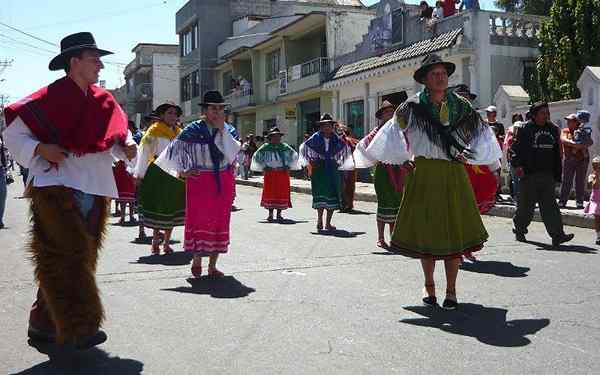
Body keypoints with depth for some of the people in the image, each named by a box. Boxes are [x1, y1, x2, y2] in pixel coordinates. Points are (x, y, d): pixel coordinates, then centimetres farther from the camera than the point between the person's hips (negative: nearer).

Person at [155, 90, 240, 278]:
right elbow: (171, 152, 2)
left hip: (224, 182, 2)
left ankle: (212, 266, 14)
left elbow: (232, 155, -13)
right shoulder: (192, 130, -4)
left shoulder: (229, 130, 3)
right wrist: (181, 172, 0)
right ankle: (196, 261, 16)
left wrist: (222, 130, -15)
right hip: (199, 180, -2)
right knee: (198, 219, -3)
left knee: (220, 221, 5)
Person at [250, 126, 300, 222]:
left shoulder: (285, 147, 5)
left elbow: (294, 156, 13)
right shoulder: (265, 147, 1)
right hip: (270, 174, -1)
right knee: (269, 193, 0)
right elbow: (256, 157, 6)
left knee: (282, 193, 1)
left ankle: (279, 214, 10)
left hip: (283, 173, 1)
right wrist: (263, 167, -2)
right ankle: (270, 214, 8)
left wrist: (288, 166, 3)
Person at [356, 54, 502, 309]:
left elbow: (479, 133, 16)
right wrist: (403, 160, 1)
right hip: (424, 175, -2)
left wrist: (467, 155, 7)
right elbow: (394, 133, 4)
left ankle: (451, 290, 12)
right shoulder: (412, 107, -2)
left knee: (454, 231, 2)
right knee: (426, 231, 4)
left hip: (454, 176, 2)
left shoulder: (460, 106, 6)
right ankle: (429, 286, 20)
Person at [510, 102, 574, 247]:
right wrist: (517, 165, -20)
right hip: (529, 174, -4)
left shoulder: (553, 130, 14)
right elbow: (516, 149, -6)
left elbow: (557, 154, 18)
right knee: (526, 204, 5)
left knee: (550, 205, -3)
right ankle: (519, 230, 25)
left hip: (547, 175, 4)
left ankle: (557, 235, -8)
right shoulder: (525, 129, -2)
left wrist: (557, 174, 16)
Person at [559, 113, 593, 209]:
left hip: (582, 159, 1)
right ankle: (562, 201, 1)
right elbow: (563, 140, -10)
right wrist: (575, 144, -24)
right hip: (569, 159, 0)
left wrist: (584, 145, -19)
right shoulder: (565, 131, 8)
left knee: (580, 181, 1)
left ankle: (580, 202, 5)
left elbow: (591, 142, 2)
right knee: (566, 181, -2)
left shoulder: (582, 132, 10)